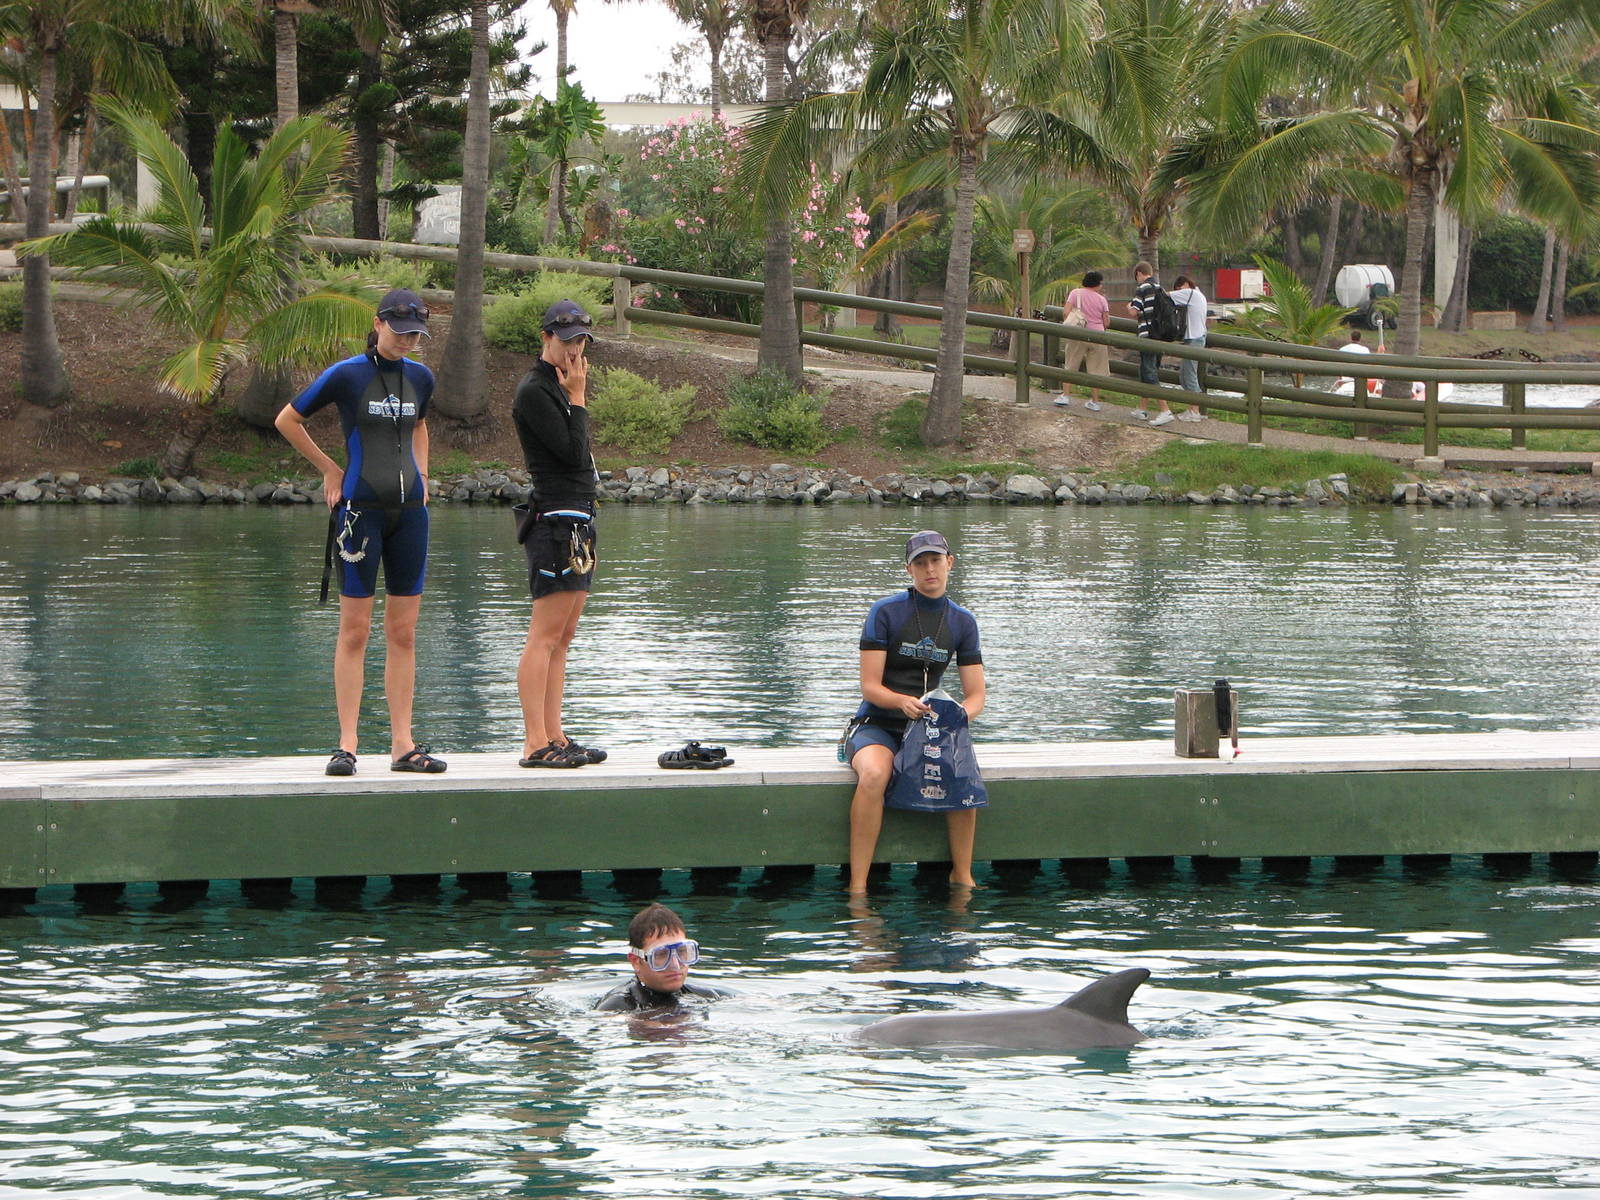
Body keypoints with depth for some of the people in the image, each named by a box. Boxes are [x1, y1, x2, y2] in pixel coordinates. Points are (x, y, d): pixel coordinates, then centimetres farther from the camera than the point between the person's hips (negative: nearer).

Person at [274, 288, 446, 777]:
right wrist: (330, 470, 3)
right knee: (355, 630, -4)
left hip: (410, 511, 5)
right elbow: (287, 420, 3)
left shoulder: (421, 377, 10)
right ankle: (346, 745, -2)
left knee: (404, 633, 5)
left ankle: (403, 745, 8)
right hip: (361, 509, -5)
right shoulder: (346, 375, -6)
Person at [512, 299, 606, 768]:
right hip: (555, 521, -10)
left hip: (577, 522, 10)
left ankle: (554, 737, 10)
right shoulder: (534, 391, -10)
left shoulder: (557, 388, 20)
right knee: (545, 636, -12)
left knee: (562, 638, 9)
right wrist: (578, 397, -9)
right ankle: (535, 743, -14)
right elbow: (572, 452, -17)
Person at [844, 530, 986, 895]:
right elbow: (870, 687, -9)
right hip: (877, 725, -3)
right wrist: (902, 701, -30)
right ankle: (858, 885, -35)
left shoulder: (962, 622, 9)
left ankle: (962, 876, -13)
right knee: (874, 775, -37)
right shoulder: (886, 612, -5)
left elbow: (975, 695, 5)